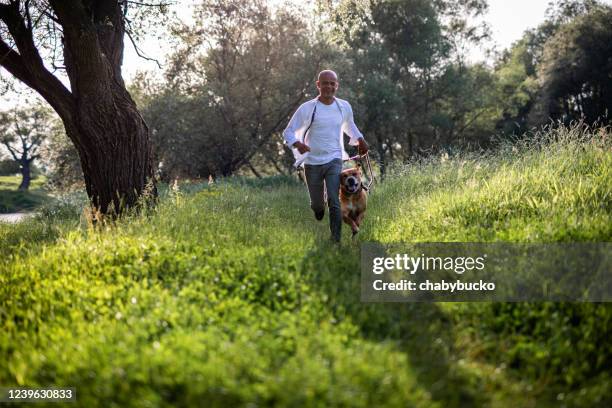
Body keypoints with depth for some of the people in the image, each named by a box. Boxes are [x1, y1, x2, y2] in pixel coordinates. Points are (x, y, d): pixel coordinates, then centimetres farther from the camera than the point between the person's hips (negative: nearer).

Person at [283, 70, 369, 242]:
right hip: (312, 163, -1)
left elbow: (349, 125, 24)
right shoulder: (307, 108, -10)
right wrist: (298, 144, -26)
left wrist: (360, 140, 14)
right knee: (317, 204, 11)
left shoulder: (344, 107, 1)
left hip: (334, 161, 1)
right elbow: (288, 132, -7)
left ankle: (336, 241, -8)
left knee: (334, 202, -15)